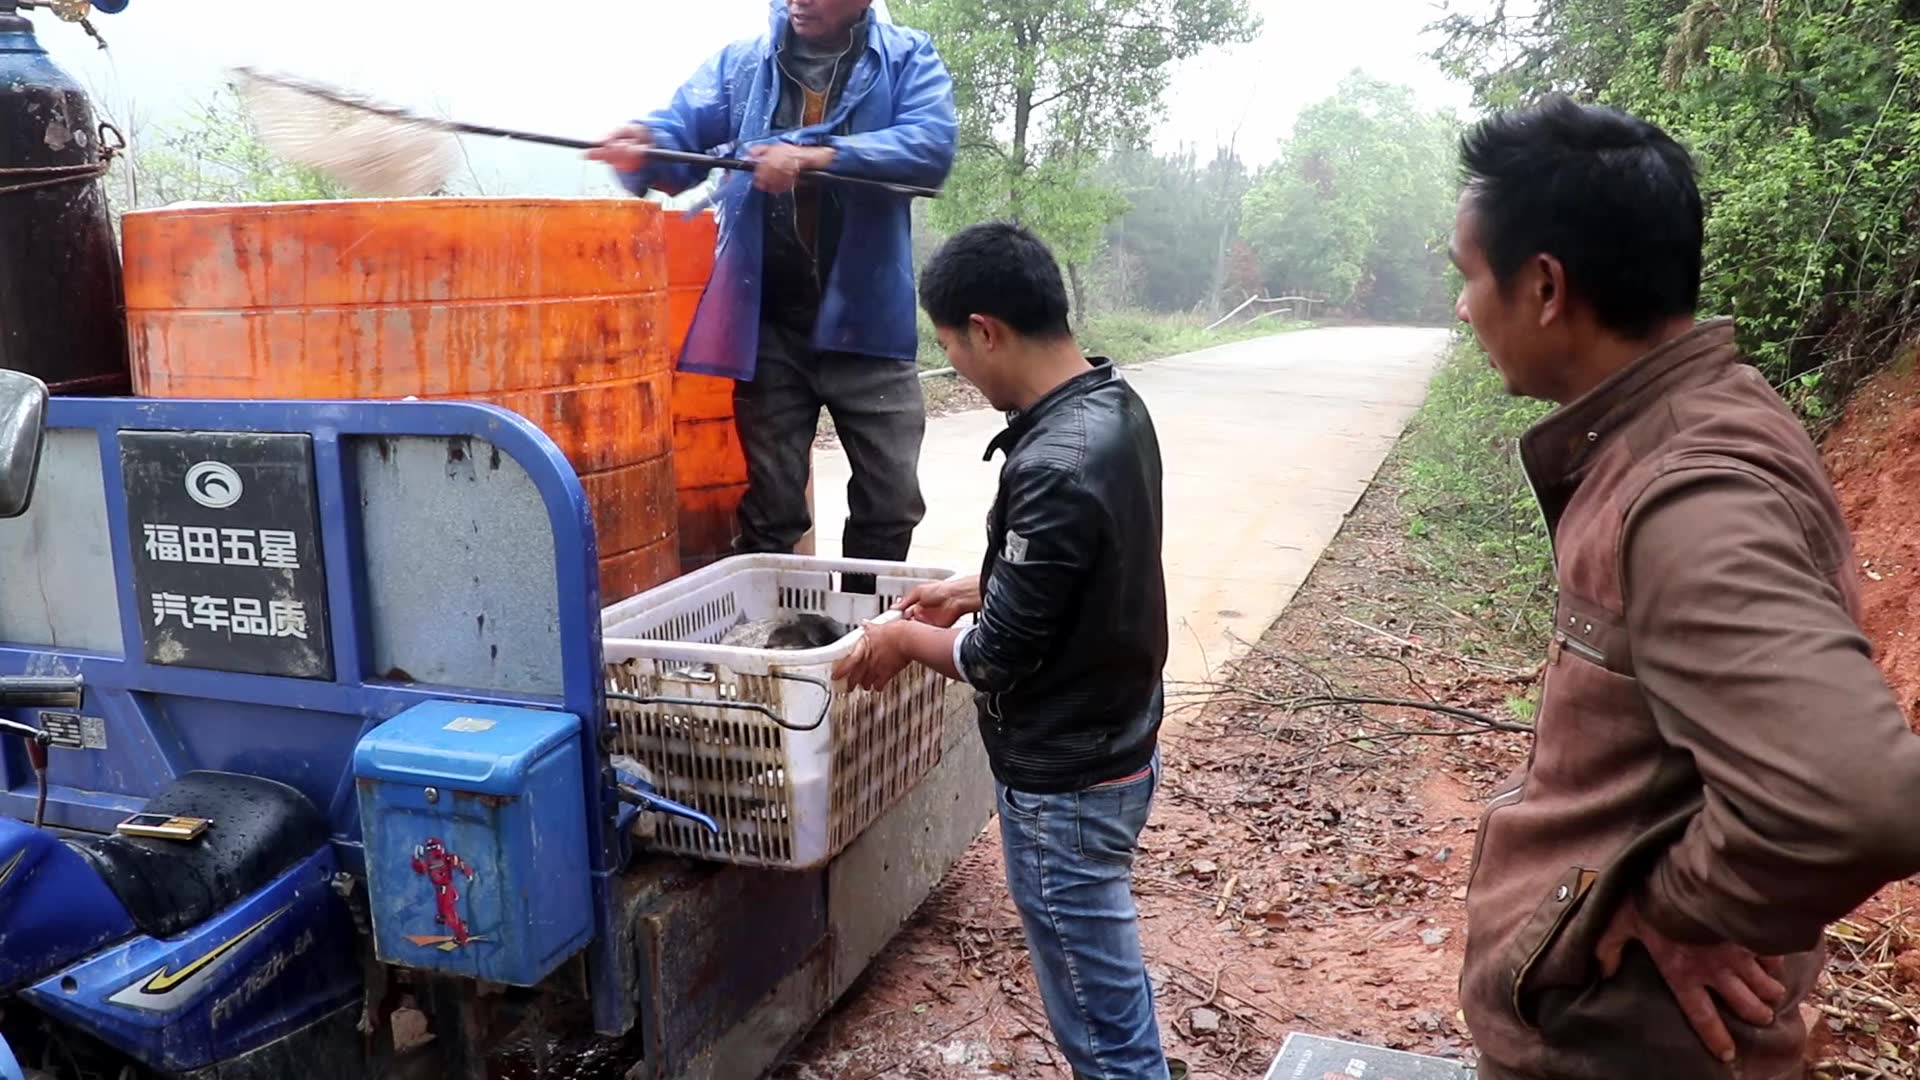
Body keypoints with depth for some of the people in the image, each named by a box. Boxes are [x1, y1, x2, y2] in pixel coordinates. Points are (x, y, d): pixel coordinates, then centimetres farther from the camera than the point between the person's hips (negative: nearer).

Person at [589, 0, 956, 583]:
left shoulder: (907, 58, 2)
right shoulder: (740, 62, 9)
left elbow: (931, 145, -15)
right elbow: (684, 132, -2)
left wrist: (820, 156, -26)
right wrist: (645, 146, -26)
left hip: (866, 322, -1)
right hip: (769, 325, 1)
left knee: (891, 501, 7)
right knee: (770, 505, 10)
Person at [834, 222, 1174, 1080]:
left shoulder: (1054, 468, -29)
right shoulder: (1114, 406, 0)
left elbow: (1002, 658, -22)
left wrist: (907, 639, -5)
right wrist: (978, 589, 13)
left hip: (1065, 783, -9)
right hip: (1115, 745, 9)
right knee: (1104, 988, 25)